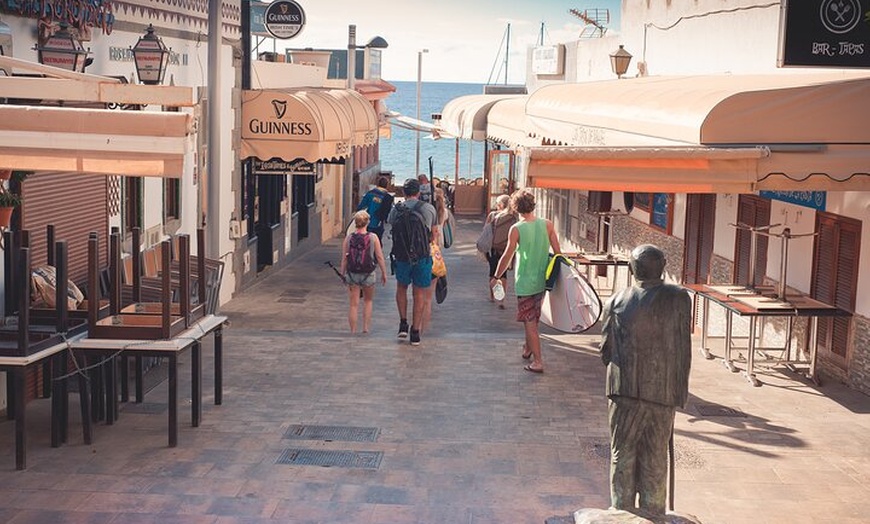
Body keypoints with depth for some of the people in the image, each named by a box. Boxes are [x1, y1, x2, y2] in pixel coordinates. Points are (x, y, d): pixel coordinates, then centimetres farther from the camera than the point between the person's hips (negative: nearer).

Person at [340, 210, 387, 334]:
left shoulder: (348, 238, -4)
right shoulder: (373, 237, -7)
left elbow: (344, 259, -2)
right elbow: (379, 257, -5)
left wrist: (342, 274, 9)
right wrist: (384, 273, 5)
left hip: (352, 274, 0)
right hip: (368, 274, 0)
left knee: (354, 304, 7)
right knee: (368, 301, 21)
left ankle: (353, 331, 8)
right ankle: (366, 327, 15)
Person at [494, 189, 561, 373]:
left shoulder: (516, 229, -14)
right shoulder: (547, 225, -5)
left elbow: (507, 257, -9)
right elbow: (558, 253, -3)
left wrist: (496, 276, 5)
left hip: (525, 282, -5)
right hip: (542, 281, 5)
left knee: (529, 322, 2)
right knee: (533, 319, 23)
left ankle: (537, 361, -1)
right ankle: (528, 349, 40)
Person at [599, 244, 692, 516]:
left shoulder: (617, 300, -1)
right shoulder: (679, 298, -3)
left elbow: (605, 350, 2)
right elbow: (683, 349, -1)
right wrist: (680, 391, 9)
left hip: (625, 390, 0)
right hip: (663, 391, 0)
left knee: (622, 453, 10)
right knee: (655, 458, 10)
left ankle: (622, 512, 13)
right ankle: (652, 513, 17)